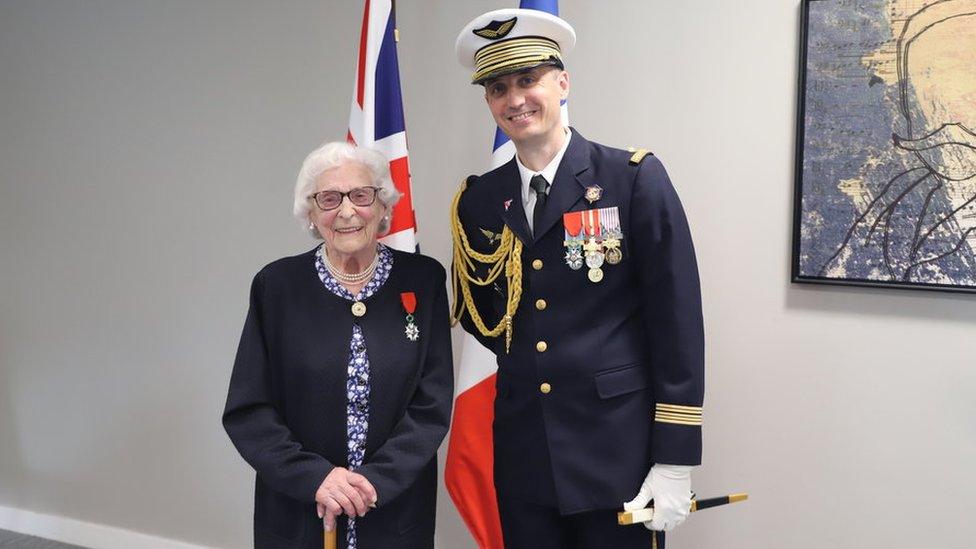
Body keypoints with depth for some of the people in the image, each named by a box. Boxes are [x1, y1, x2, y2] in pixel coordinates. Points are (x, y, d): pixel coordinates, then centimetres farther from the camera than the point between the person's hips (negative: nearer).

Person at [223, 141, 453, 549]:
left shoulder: (423, 280, -5)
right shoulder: (277, 285, -5)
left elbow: (433, 404, -6)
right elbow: (246, 410, -6)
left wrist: (375, 481, -17)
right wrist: (315, 477, -17)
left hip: (397, 511, 0)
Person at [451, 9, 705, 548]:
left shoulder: (635, 178, -7)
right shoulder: (478, 201, 5)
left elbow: (677, 322, -9)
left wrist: (674, 461, -11)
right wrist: (525, 358, 3)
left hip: (619, 450, -3)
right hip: (522, 459, 4)